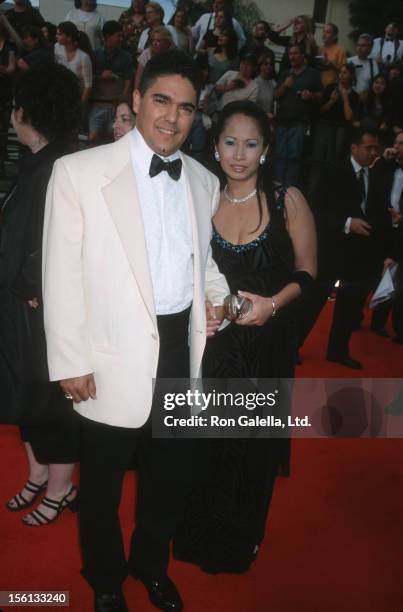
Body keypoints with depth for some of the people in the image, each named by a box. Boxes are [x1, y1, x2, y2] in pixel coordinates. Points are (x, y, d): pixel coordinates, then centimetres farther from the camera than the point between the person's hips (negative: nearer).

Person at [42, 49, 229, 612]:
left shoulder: (205, 182, 7)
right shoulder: (79, 170, -8)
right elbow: (62, 273, -8)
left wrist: (219, 295, 0)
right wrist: (70, 362, -10)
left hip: (183, 349, 5)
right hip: (115, 358, -4)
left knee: (172, 474, 21)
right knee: (103, 483, 16)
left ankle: (152, 565, 49)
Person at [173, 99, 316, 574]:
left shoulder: (287, 201, -7)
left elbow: (306, 269, -2)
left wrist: (272, 304, -18)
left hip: (267, 342, -1)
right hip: (214, 341, 1)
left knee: (256, 445, 14)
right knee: (208, 442, 11)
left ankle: (242, 542, 42)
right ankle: (200, 538, 39)